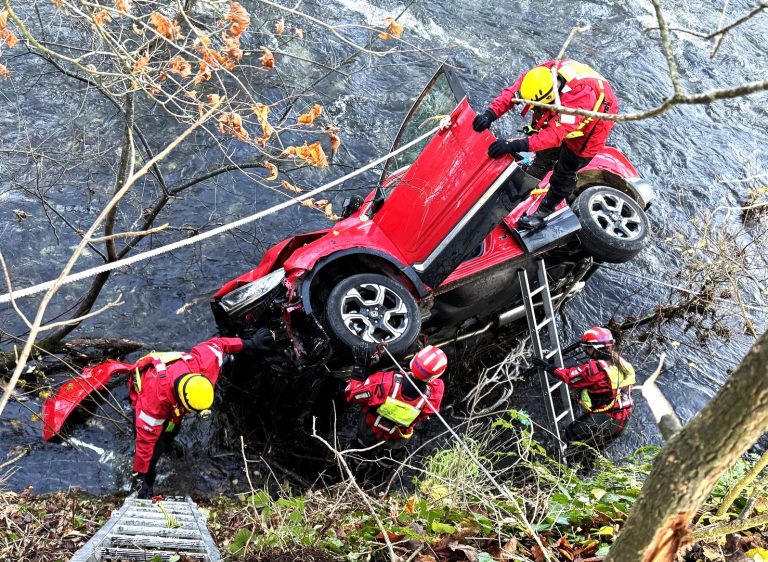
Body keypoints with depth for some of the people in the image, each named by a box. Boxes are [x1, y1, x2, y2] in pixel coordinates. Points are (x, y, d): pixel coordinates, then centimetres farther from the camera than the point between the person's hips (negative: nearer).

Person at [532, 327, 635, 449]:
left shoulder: (596, 368, -22)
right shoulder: (619, 361, 3)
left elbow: (570, 376, -14)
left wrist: (549, 367, -5)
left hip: (606, 419, -9)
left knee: (572, 433, 1)